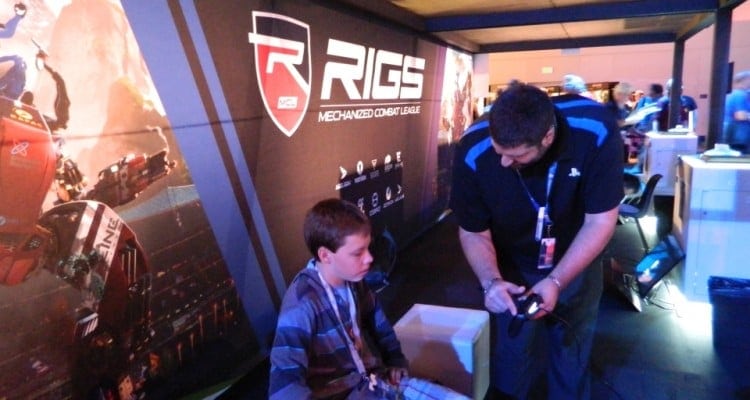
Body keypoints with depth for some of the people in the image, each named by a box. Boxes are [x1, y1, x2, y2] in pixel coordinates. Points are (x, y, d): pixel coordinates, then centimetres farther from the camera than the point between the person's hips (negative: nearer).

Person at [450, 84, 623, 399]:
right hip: (512, 268, 0)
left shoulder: (597, 131, -32)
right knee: (511, 358, 12)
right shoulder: (473, 152, -29)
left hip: (577, 264, 1)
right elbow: (473, 233, -16)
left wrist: (557, 281, -31)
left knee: (572, 356, 19)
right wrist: (491, 281, -33)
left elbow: (601, 221, -22)